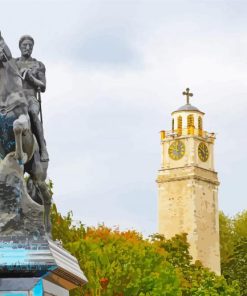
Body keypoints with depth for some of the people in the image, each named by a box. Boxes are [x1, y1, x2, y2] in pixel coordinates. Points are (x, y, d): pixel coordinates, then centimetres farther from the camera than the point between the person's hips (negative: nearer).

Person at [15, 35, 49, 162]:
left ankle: (43, 148, -41)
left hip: (31, 98, -1)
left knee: (32, 113, -38)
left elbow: (43, 87, 11)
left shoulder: (39, 65, 17)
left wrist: (30, 77, -5)